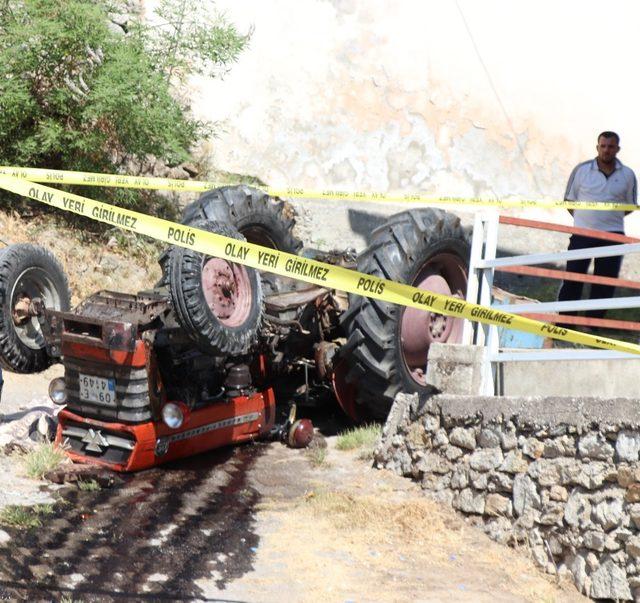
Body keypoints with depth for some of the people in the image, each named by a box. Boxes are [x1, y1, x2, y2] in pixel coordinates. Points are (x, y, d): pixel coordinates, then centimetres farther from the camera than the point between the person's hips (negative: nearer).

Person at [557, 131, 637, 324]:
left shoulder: (627, 175, 2)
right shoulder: (582, 169, 0)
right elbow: (569, 200, 6)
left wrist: (610, 217, 3)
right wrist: (585, 218, 1)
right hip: (582, 234, -1)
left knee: (605, 282, 4)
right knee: (573, 277, 1)